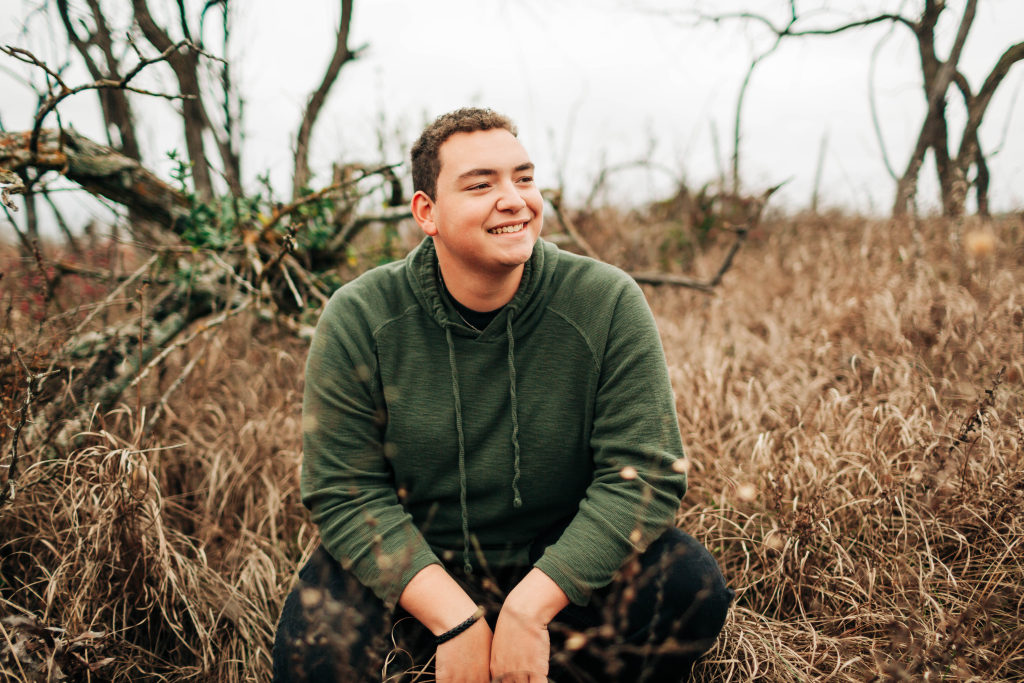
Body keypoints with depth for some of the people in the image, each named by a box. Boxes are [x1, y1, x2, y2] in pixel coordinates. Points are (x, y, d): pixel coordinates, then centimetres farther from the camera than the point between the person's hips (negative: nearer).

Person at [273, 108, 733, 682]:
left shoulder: (608, 304, -12)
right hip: (415, 573, 0)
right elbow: (346, 493, -12)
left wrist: (528, 609, -24)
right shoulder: (357, 319, -11)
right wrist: (456, 620, -22)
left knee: (691, 586, -23)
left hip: (563, 567, 1)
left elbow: (644, 473, -15)